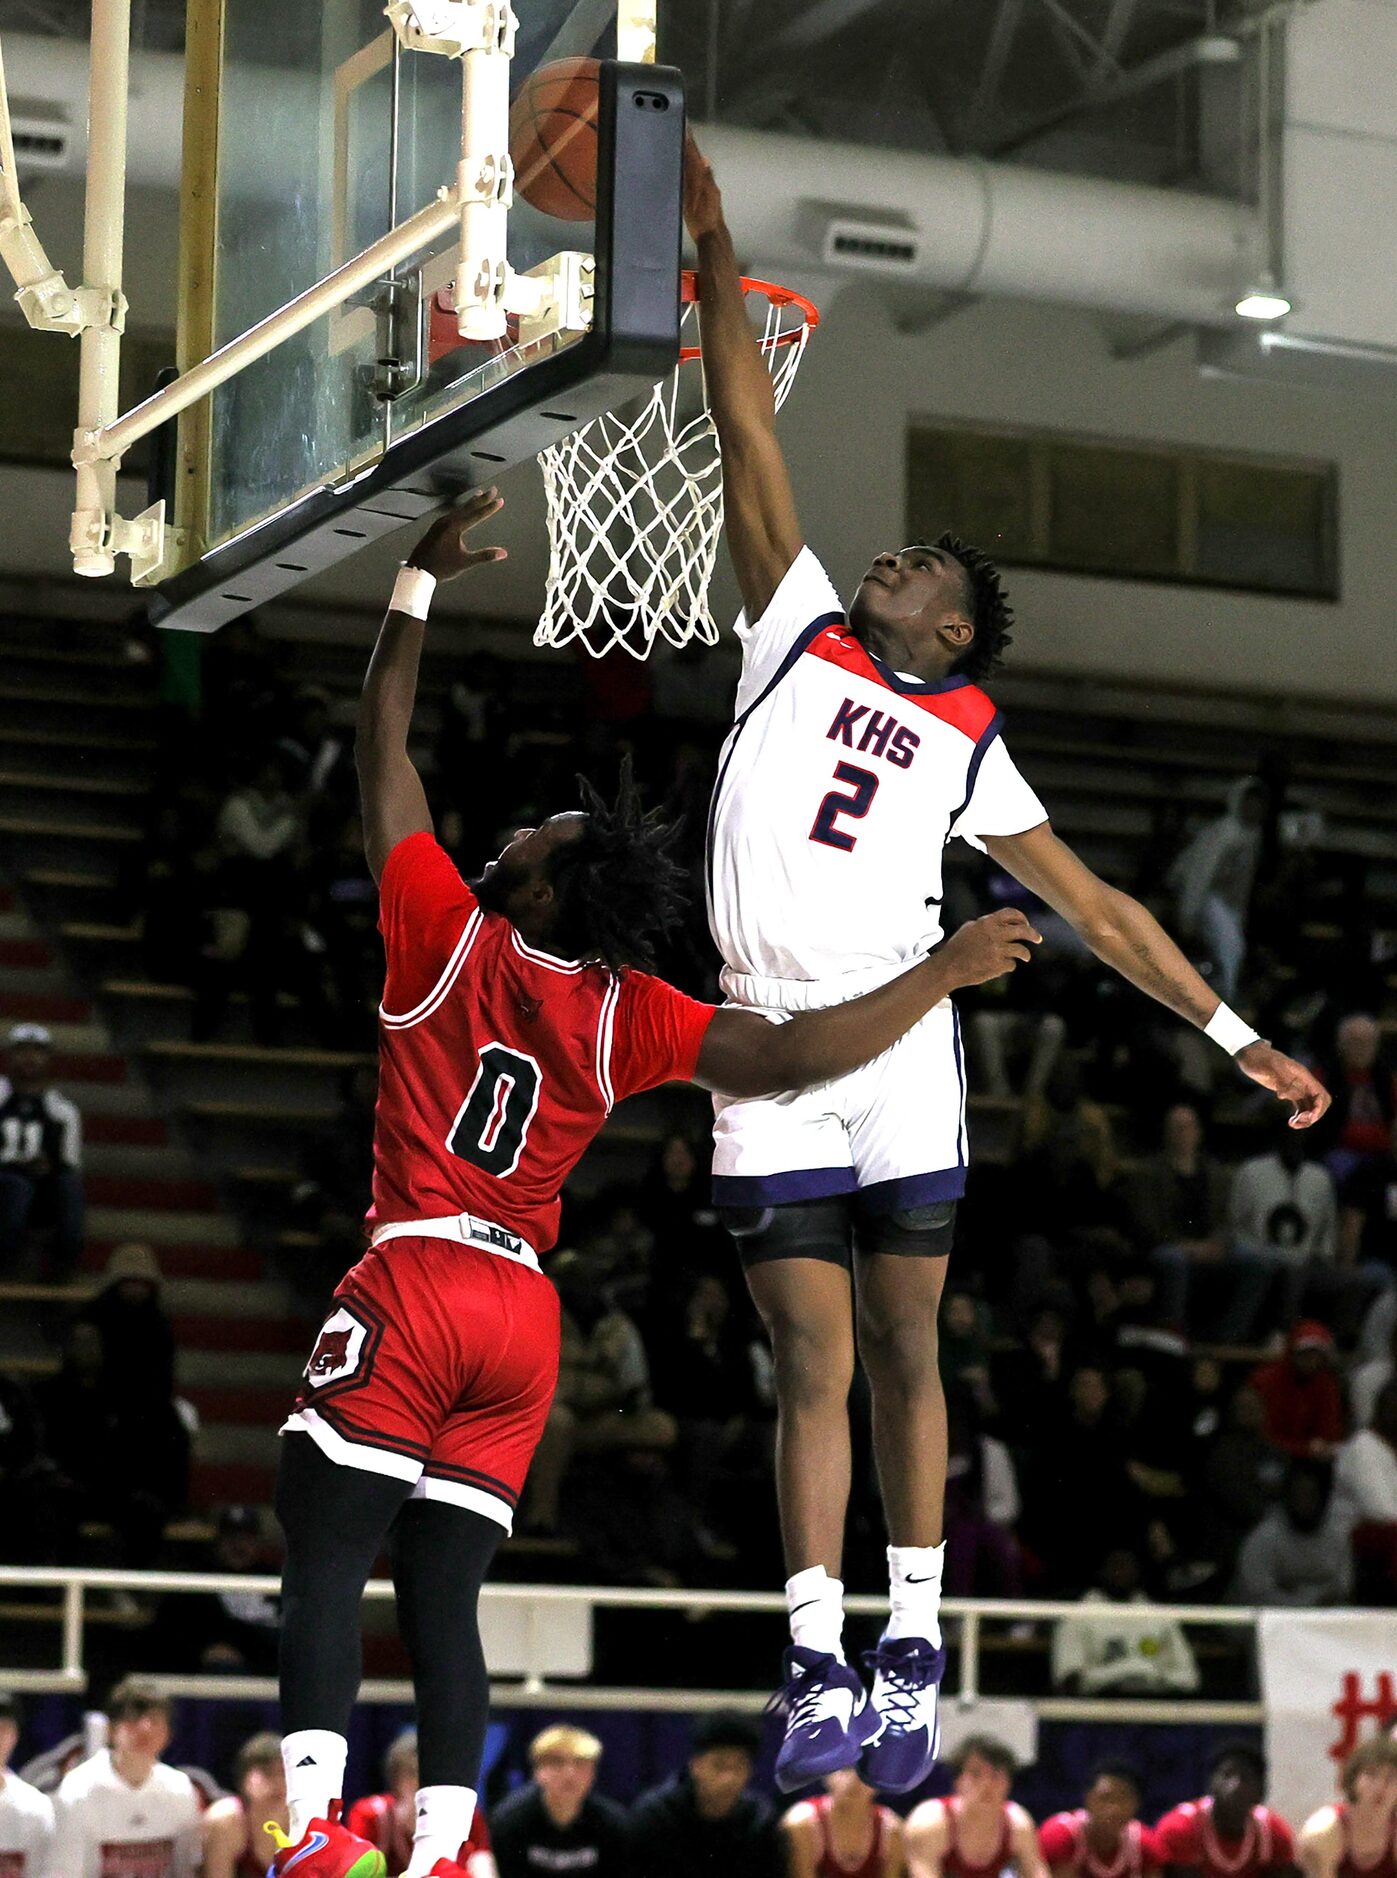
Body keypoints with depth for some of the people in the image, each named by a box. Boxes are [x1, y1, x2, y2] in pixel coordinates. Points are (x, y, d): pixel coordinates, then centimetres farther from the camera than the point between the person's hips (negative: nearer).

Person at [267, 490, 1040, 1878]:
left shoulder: (448, 935, -1)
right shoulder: (629, 1017, 5)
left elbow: (382, 756, 8)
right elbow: (789, 1055, -3)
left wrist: (422, 582, 13)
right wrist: (946, 971, 7)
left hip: (413, 1283, -4)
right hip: (525, 1316, 5)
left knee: (324, 1563, -8)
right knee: (442, 1600, 5)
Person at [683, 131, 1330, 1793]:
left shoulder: (967, 745, 13)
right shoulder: (796, 629, 14)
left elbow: (1095, 907, 14)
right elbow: (751, 450, 9)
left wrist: (1239, 1038, 10)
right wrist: (717, 262, 3)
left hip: (901, 1050, 0)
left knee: (904, 1356, 4)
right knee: (813, 1364, -1)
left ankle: (911, 1659, 12)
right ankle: (817, 1671, 1)